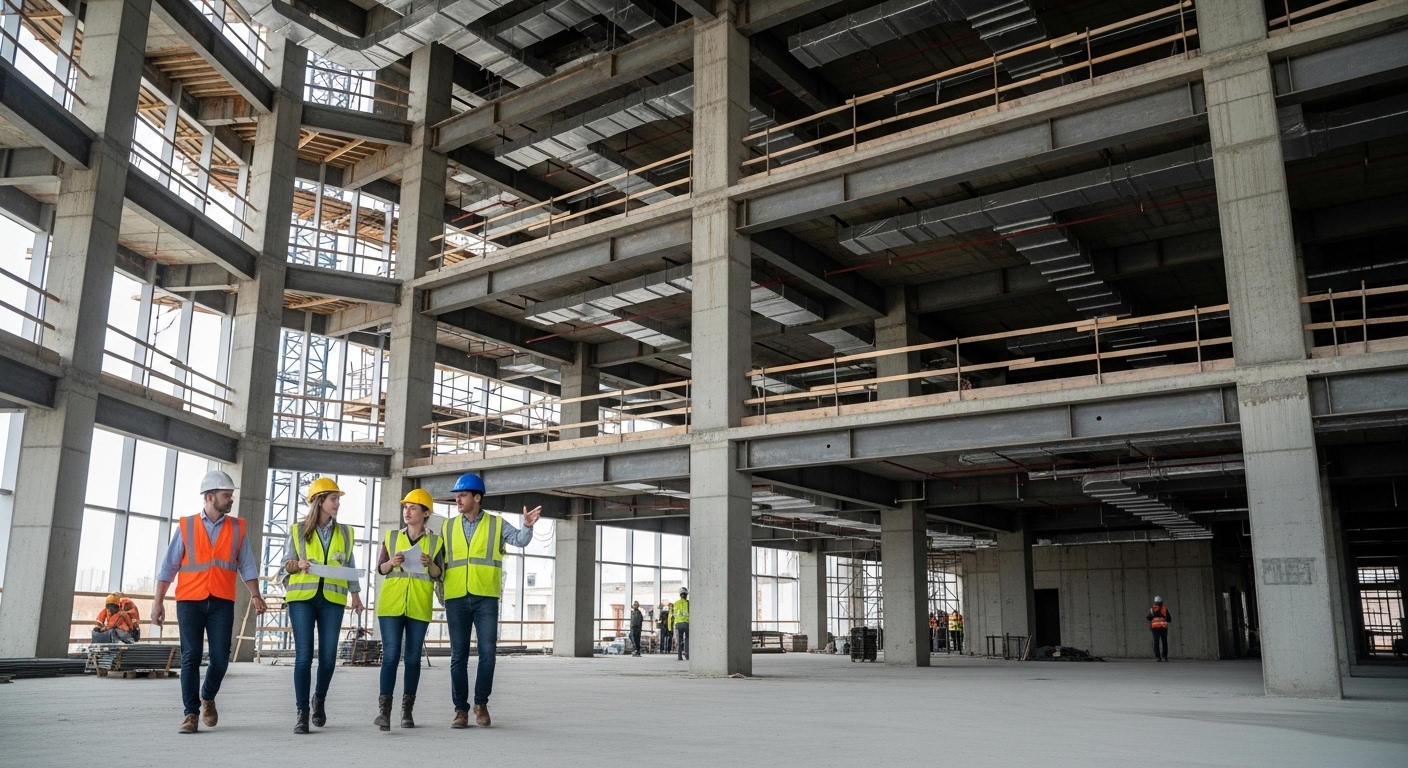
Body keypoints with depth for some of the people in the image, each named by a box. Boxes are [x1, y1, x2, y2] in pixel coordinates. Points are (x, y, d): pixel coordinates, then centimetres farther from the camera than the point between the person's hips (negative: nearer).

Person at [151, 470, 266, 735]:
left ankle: (208, 697, 25)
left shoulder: (237, 528, 7)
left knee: (220, 658, -2)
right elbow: (168, 566, 5)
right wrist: (158, 601, 0)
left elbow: (247, 565, 7)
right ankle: (191, 713, 8)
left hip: (222, 602, 1)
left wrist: (255, 594, -5)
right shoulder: (186, 526, 4)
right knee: (190, 658, 0)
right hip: (190, 601, -1)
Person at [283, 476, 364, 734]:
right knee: (303, 655, -5)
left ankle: (319, 700, 26)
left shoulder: (345, 532, 10)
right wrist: (297, 565, -17)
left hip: (332, 599, 2)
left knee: (328, 655, 1)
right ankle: (302, 712, 3)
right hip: (302, 597, -2)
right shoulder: (298, 531, 4)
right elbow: (287, 565, 5)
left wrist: (356, 593, 10)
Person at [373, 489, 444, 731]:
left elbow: (438, 575, 1)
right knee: (390, 655, -8)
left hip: (419, 606, 0)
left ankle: (407, 710, 9)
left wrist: (430, 564, -19)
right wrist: (392, 562, -12)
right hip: (391, 603, 0)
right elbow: (380, 569, 8)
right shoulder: (392, 537, 9)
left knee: (413, 657, 3)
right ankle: (385, 710, -10)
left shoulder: (435, 541, 5)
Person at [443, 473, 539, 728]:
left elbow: (520, 540, -6)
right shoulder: (448, 527, 12)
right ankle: (461, 709, 13)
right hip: (456, 599, 2)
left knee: (487, 652, -6)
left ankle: (481, 703, 12)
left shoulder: (497, 524, 6)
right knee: (458, 655, 5)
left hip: (486, 598, -2)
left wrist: (528, 525, -25)